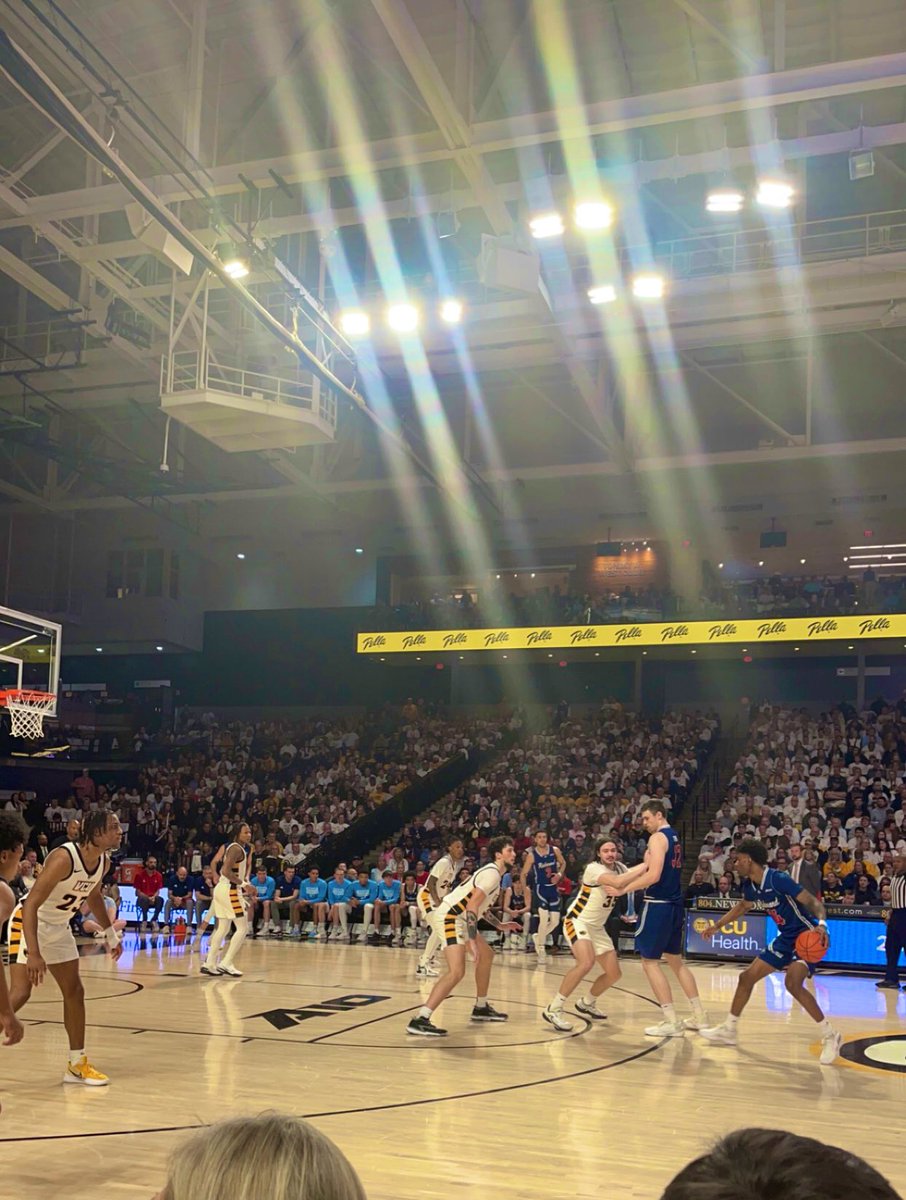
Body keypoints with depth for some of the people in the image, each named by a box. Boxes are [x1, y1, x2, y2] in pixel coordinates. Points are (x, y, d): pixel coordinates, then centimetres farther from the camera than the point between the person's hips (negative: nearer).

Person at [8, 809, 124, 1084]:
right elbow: (31, 904, -33)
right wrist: (34, 954, -40)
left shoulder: (103, 861, -7)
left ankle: (77, 1065, 20)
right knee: (20, 992, -17)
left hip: (59, 927, 8)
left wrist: (111, 935, 18)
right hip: (29, 922, -8)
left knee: (74, 992, 9)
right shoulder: (64, 858, -32)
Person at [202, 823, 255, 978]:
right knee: (243, 928, -6)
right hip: (229, 891, -10)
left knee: (223, 928, 15)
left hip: (221, 888, 10)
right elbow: (226, 871, -25)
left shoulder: (234, 847, 16)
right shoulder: (237, 849, -14)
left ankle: (209, 964, 16)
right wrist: (244, 884, -23)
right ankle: (226, 964, -6)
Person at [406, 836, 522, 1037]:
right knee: (457, 971, -22)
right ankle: (419, 1020, -26)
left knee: (487, 955, 24)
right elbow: (472, 906, -24)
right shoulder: (492, 873, -14)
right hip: (451, 916, -11)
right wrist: (473, 942, -27)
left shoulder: (493, 873, 17)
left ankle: (481, 1007, 35)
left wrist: (499, 925, 31)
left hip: (460, 917, 11)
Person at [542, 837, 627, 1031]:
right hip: (578, 921, -8)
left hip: (597, 927, 8)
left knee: (614, 973, 7)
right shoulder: (593, 868, -21)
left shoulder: (619, 868, 4)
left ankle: (587, 1003, 34)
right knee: (586, 962, -31)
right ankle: (553, 1010, -22)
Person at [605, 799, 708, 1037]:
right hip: (674, 905, 10)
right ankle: (699, 1016, 22)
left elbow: (653, 875, -23)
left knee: (650, 961, -3)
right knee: (676, 960, 19)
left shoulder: (658, 837, -13)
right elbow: (646, 866, 13)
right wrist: (618, 882, 10)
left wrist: (623, 889, -15)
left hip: (658, 905, -9)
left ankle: (672, 1022, -4)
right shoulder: (674, 837, 16)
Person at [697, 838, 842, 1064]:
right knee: (747, 977, 10)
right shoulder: (750, 885, 0)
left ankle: (830, 1036, -14)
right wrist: (717, 925, 24)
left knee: (793, 982, -30)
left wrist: (821, 924, -46)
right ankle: (728, 1030, 26)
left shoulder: (778, 879, -26)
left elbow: (813, 902, -27)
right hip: (786, 937, 9)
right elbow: (743, 906, 22)